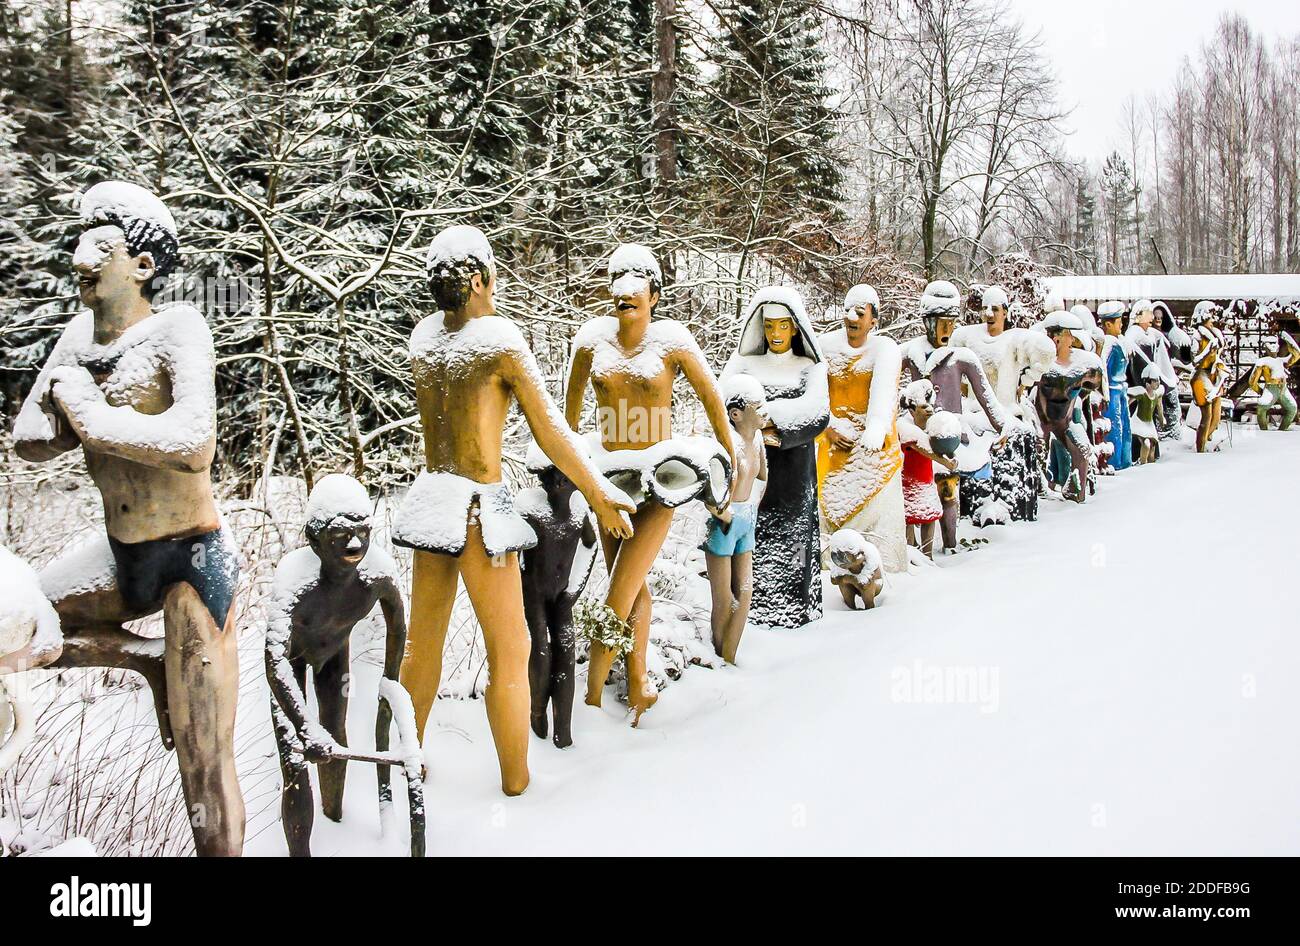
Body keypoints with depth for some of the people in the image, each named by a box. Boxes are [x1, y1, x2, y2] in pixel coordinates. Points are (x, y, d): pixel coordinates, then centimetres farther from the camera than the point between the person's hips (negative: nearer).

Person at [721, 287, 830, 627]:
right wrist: (757, 430, -15)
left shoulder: (810, 368, 8)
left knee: (793, 536, -3)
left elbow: (817, 416, -7)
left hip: (794, 469, -1)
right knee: (750, 537, -5)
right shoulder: (744, 364, 11)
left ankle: (795, 609, 2)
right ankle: (748, 606, 1)